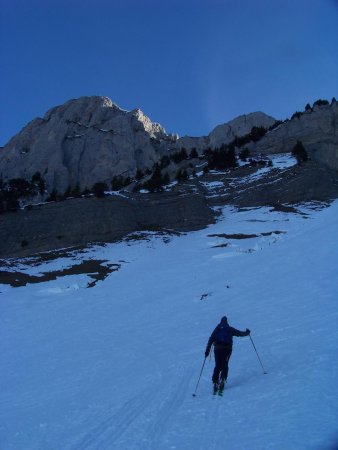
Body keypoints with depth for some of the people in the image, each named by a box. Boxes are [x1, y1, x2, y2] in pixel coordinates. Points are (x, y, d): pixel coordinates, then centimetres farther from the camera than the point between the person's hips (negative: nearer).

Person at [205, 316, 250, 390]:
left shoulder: (217, 329, 13)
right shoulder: (230, 329, 11)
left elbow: (210, 340, 6)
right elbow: (240, 333, 16)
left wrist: (207, 351, 5)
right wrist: (247, 332, 35)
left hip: (217, 348, 1)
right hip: (227, 348, -1)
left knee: (217, 366, 7)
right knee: (224, 365, 6)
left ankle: (215, 382, -3)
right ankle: (222, 379, -12)